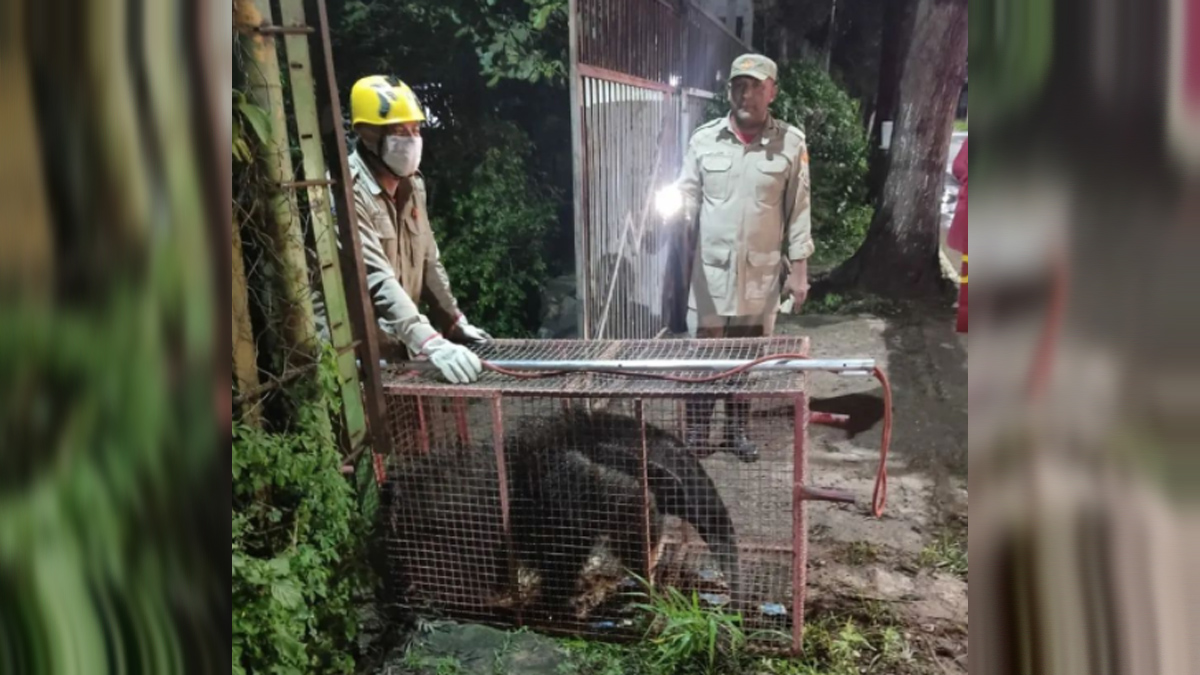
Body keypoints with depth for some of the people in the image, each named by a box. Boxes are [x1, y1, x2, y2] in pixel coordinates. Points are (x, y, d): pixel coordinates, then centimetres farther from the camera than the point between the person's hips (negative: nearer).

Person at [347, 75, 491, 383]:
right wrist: (431, 343, -40)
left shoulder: (411, 184, 5)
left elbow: (428, 262, 12)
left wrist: (456, 322, 10)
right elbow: (376, 279, -31)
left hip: (400, 342, 7)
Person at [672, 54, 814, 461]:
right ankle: (696, 430, 22)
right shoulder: (703, 139, 0)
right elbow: (687, 197, 2)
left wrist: (799, 269, 0)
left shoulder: (792, 143, -1)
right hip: (710, 268, 0)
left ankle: (737, 431, 29)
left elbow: (798, 210, 1)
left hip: (761, 273, 0)